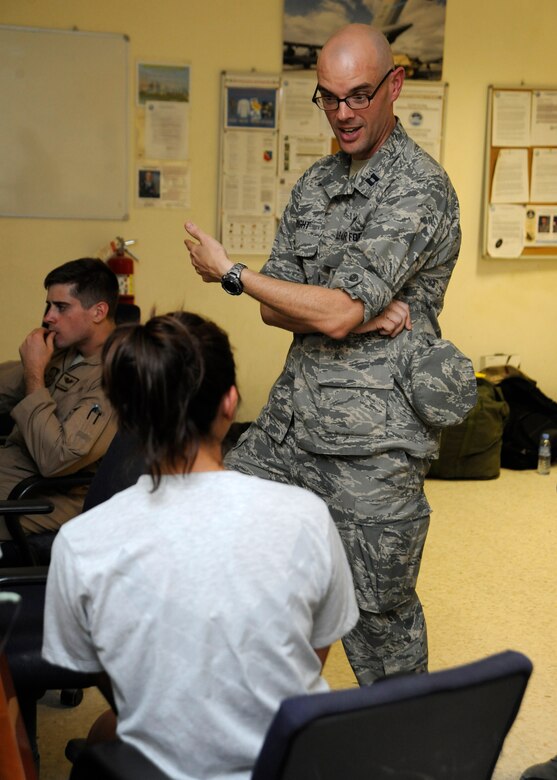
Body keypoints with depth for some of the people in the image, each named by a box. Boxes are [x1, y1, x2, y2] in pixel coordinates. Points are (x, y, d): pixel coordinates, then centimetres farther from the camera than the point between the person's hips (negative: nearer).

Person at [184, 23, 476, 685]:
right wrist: (363, 314, -12)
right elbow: (275, 309, 7)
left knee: (379, 615, 3)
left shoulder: (420, 188, -13)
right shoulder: (314, 184, 12)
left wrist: (228, 272, -8)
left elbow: (335, 313, -20)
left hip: (373, 437, -7)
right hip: (292, 414, 8)